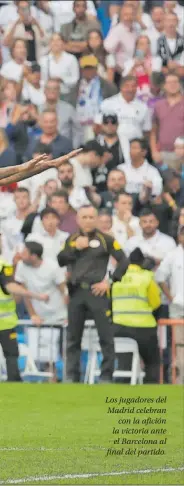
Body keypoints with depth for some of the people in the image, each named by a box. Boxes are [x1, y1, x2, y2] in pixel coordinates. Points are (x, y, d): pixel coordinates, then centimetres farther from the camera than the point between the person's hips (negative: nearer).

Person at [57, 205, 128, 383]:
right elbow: (60, 261, 4)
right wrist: (75, 248, -7)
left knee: (106, 335, -4)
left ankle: (106, 375, 0)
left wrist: (109, 282, -8)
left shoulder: (105, 240, 1)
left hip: (96, 291, -4)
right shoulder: (71, 240, 13)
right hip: (76, 292, 4)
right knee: (73, 337, 7)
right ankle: (71, 376, 13)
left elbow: (123, 262, -2)